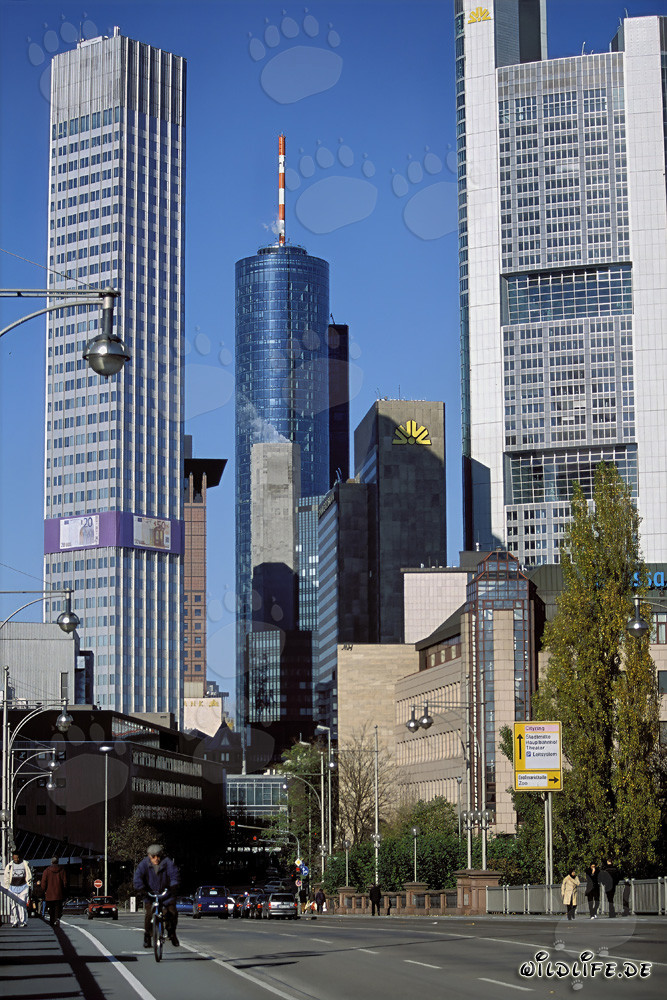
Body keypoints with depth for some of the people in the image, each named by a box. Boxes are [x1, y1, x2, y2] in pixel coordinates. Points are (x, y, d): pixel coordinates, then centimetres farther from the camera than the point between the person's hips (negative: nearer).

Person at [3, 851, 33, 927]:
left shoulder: (25, 864, 4)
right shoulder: (10, 865, 3)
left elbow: (29, 876, 11)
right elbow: (6, 877, 9)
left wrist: (29, 887, 9)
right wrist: (6, 888, 7)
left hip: (23, 887, -1)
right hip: (13, 888, 1)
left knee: (22, 904, -8)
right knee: (13, 905, -5)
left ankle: (23, 922, -3)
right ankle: (14, 922, -1)